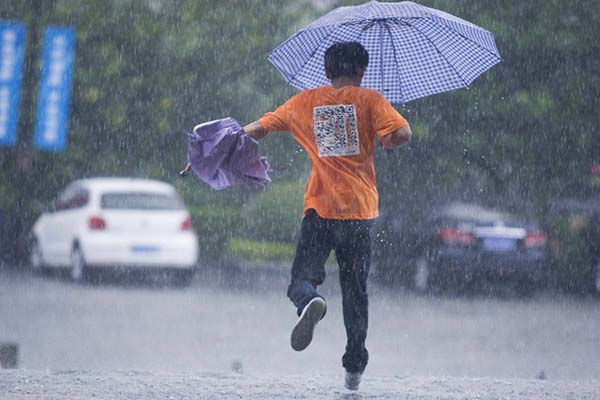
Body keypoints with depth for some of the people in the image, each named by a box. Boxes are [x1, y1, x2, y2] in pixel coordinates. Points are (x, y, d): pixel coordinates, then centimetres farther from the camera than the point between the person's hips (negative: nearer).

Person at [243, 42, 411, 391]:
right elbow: (402, 133, -13)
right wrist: (385, 141, 10)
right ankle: (355, 368, 12)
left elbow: (257, 129, 12)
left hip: (319, 206, 0)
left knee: (304, 275, -1)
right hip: (360, 208, 0)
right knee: (356, 288, 11)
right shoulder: (369, 100, 2)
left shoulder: (305, 102, 9)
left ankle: (310, 302, -38)